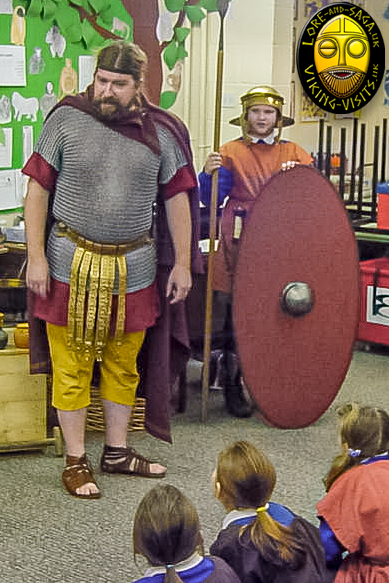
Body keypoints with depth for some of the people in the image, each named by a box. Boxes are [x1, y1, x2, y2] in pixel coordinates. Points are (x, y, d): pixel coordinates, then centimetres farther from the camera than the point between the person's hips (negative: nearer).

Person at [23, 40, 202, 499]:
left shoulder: (160, 131, 1)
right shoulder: (66, 119, -5)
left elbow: (176, 198, 7)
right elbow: (38, 189, -3)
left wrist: (182, 263, 4)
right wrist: (36, 256, -9)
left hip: (134, 268, 2)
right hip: (72, 266, -2)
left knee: (123, 365, 13)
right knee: (72, 368, 2)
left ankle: (116, 452, 29)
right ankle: (75, 461, 14)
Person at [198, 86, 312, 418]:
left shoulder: (294, 154, 13)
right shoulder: (231, 153, 7)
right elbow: (211, 199, 1)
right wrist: (209, 174, -18)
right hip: (239, 245, -2)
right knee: (236, 317, -4)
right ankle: (233, 388, 5)